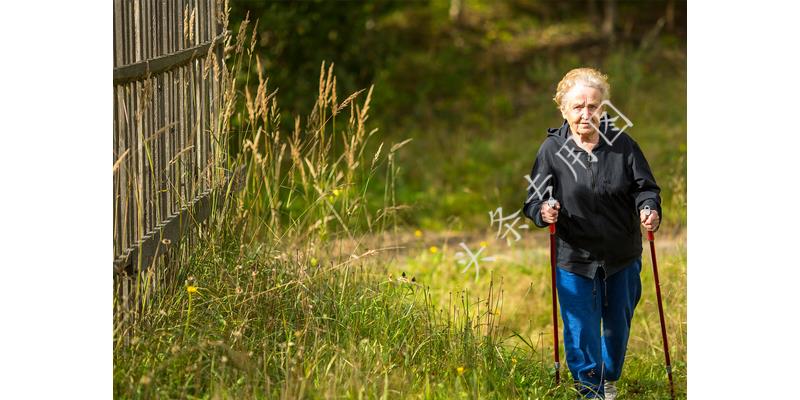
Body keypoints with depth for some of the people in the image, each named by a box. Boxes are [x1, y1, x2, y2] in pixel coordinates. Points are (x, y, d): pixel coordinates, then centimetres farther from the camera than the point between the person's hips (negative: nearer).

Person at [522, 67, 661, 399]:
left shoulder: (622, 144, -6)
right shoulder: (552, 149, -8)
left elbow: (644, 186, 1)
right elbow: (533, 200, -4)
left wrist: (649, 208, -21)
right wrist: (543, 211, -27)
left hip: (622, 258, 2)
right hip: (574, 259, -2)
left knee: (618, 325, 18)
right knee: (581, 329, -2)